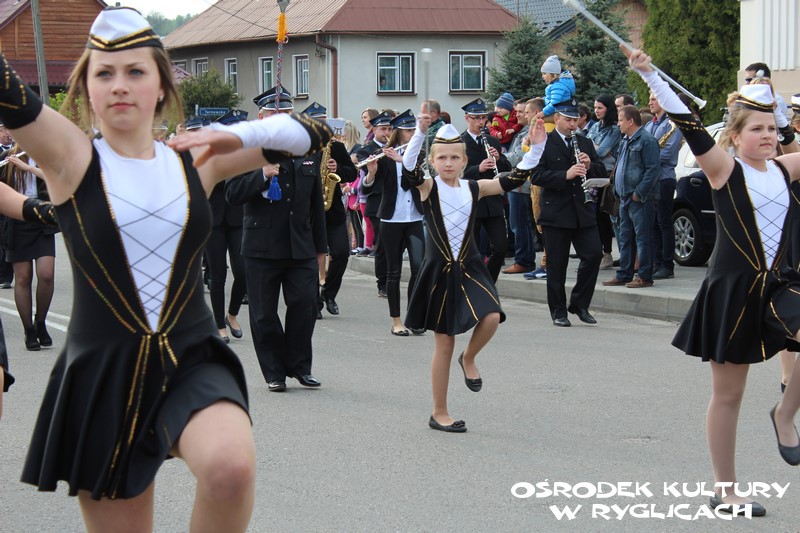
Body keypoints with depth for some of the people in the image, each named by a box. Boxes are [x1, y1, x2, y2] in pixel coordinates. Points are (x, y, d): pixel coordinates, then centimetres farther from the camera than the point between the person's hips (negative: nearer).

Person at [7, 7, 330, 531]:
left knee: (232, 466, -30)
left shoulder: (194, 158, 7)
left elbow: (312, 134, 9)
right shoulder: (71, 153, -1)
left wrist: (238, 136, -7)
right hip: (102, 373, -1)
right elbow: (11, 95, -19)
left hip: (192, 362, 1)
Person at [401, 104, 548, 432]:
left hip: (470, 268, 3)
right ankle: (439, 413, 19)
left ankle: (468, 359, 12)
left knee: (491, 318, -22)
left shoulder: (474, 188, 4)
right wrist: (420, 132, -37)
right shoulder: (428, 187, -5)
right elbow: (409, 169, -25)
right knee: (444, 343, 4)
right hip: (439, 272, -3)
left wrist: (536, 147, -10)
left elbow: (514, 179, 0)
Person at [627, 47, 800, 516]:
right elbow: (689, 125, -17)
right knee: (728, 394, 6)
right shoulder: (725, 169, -7)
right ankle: (725, 491, 19)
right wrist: (651, 76, -26)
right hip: (733, 291, -4)